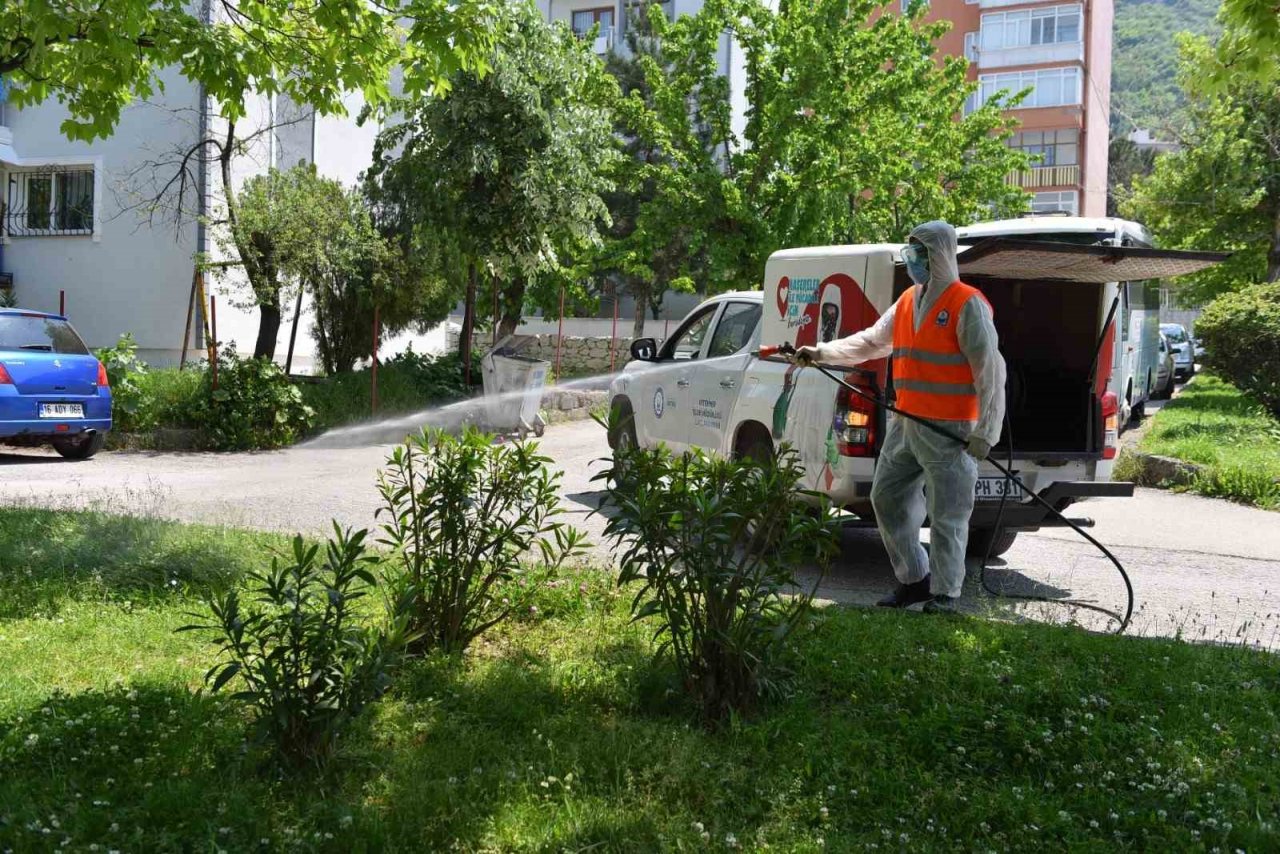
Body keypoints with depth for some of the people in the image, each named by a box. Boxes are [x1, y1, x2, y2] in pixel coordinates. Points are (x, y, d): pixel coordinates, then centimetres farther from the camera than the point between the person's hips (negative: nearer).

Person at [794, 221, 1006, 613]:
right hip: (905, 424, 9)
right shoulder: (907, 301, 14)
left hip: (948, 432, -8)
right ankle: (915, 579, 27)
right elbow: (870, 341, 23)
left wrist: (985, 433, -15)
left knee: (946, 517, -2)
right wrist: (821, 352, 14)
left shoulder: (968, 305, -10)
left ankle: (944, 596, 10)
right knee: (886, 497, 14)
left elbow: (991, 371, -13)